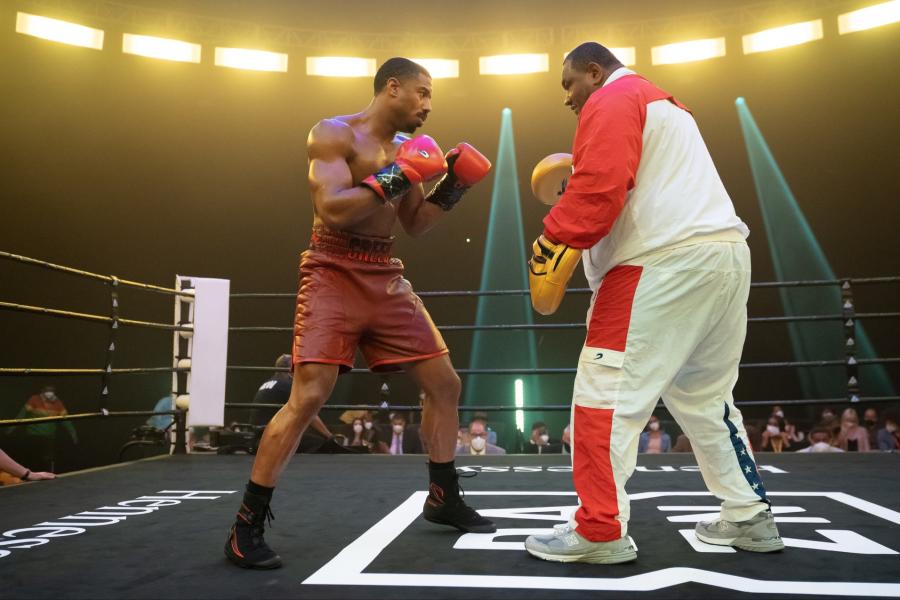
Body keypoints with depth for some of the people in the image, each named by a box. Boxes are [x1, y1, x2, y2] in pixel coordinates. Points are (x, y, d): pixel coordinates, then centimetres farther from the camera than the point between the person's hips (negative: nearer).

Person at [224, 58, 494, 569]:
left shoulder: (407, 148, 14)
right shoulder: (334, 134, -6)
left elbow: (416, 225, 18)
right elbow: (331, 209, -20)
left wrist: (449, 189, 6)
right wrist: (394, 178, -19)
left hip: (386, 277, 7)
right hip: (335, 274, -7)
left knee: (445, 383, 6)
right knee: (308, 397, -17)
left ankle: (443, 498, 24)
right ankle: (246, 527, -1)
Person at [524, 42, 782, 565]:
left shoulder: (612, 100, 0)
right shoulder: (665, 104, 30)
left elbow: (598, 183, -17)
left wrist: (555, 239, -12)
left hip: (667, 262, -10)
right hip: (726, 253, 10)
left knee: (607, 391, -6)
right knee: (704, 397, 18)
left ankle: (601, 532, -2)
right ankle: (750, 516, 24)